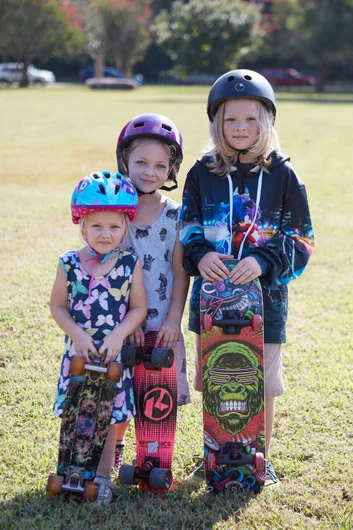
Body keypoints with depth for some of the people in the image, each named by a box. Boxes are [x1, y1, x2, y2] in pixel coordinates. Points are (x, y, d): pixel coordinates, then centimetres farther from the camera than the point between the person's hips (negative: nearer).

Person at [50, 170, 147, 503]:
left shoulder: (130, 264, -6)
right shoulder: (69, 264, -5)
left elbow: (139, 308, -3)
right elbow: (57, 306, 0)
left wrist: (118, 336, -16)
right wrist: (77, 334, -13)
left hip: (114, 354, -1)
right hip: (78, 352, 1)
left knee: (110, 414, 6)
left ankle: (103, 475, 21)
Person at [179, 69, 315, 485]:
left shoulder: (282, 176, -4)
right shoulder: (202, 174, 2)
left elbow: (300, 241, -4)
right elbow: (187, 229, 5)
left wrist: (264, 262, -22)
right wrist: (200, 255, -17)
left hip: (264, 296, -2)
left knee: (262, 385, 7)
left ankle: (260, 461, 26)